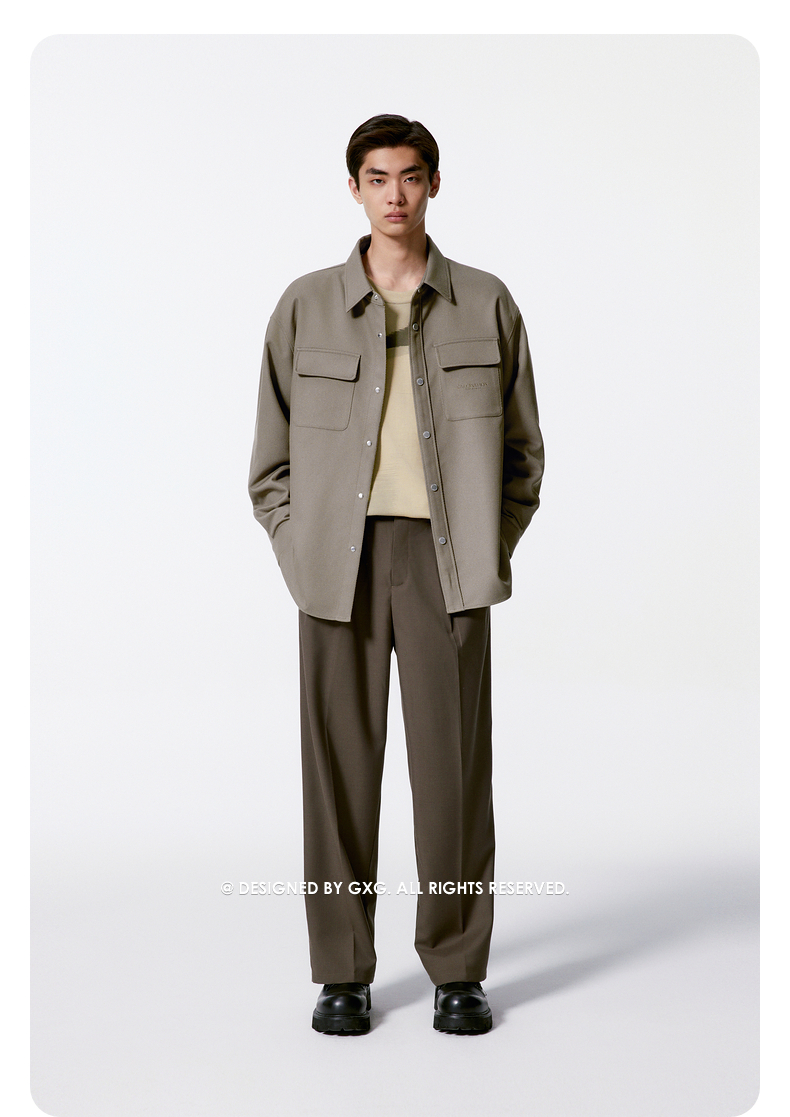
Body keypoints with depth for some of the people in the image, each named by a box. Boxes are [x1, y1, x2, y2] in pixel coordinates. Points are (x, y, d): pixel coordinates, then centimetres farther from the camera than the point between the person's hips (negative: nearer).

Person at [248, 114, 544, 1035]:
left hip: (445, 562, 0)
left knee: (454, 763, 0)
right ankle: (343, 973, 16)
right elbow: (272, 455, 11)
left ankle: (458, 970, 15)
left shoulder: (486, 303, 8)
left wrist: (491, 548, 2)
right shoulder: (306, 305, 8)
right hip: (341, 561, 1)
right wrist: (298, 554, 1)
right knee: (339, 763, 3)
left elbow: (522, 448, 12)